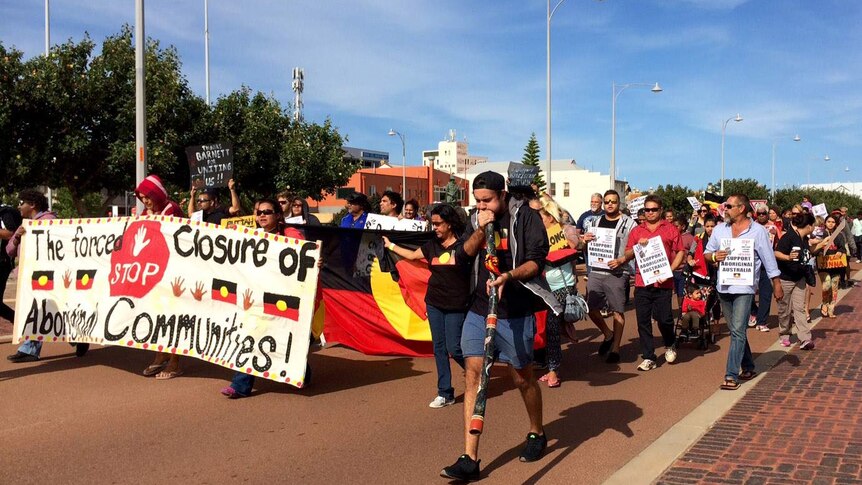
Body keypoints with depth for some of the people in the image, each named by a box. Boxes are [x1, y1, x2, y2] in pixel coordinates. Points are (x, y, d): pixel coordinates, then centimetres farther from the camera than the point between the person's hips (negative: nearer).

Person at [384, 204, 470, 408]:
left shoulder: (462, 246, -8)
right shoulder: (432, 246, 8)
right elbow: (412, 255, 23)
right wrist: (390, 245, 30)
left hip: (456, 306, -5)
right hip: (434, 304, 5)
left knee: (454, 348, -7)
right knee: (439, 348, 7)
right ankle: (445, 393, 14)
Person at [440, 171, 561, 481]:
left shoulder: (525, 217, -5)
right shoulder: (476, 220, 10)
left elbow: (537, 260, -11)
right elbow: (462, 256, 3)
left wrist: (509, 275, -28)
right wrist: (480, 229, -11)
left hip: (516, 313, -4)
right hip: (478, 310, 4)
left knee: (522, 377, 9)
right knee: (473, 374, -5)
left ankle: (537, 433, 38)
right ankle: (469, 459, -3)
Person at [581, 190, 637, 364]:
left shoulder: (629, 223, 0)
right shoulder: (595, 222, 15)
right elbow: (587, 248, 20)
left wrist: (621, 260, -19)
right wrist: (584, 240, -3)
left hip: (617, 273, -5)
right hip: (596, 271, 5)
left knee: (617, 311, -3)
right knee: (591, 308, 4)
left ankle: (615, 348, 7)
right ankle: (608, 335, 28)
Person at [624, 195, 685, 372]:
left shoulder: (670, 229, 4)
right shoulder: (637, 231, 12)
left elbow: (680, 252, 1)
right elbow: (627, 255, 11)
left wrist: (670, 271, -10)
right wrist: (637, 246, -8)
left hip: (663, 282, -3)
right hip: (642, 282, 3)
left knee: (664, 318, -3)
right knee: (643, 320, 3)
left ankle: (670, 345, 29)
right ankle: (648, 357, 12)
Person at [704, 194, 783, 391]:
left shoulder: (757, 231, -3)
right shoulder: (719, 229, 8)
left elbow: (769, 260, 0)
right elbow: (706, 253, 12)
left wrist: (777, 285, 0)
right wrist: (714, 256, -11)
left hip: (744, 287, -5)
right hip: (723, 286, 5)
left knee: (737, 331, -12)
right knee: (736, 331, 15)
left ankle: (731, 376, -11)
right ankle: (748, 367, 30)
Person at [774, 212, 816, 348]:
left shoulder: (804, 239, 7)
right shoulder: (788, 237, -18)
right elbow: (776, 253, -26)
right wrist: (788, 257, -43)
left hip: (799, 278, 7)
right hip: (785, 278, -7)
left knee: (800, 308, 1)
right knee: (784, 309, 6)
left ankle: (805, 339, -5)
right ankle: (784, 335, 22)